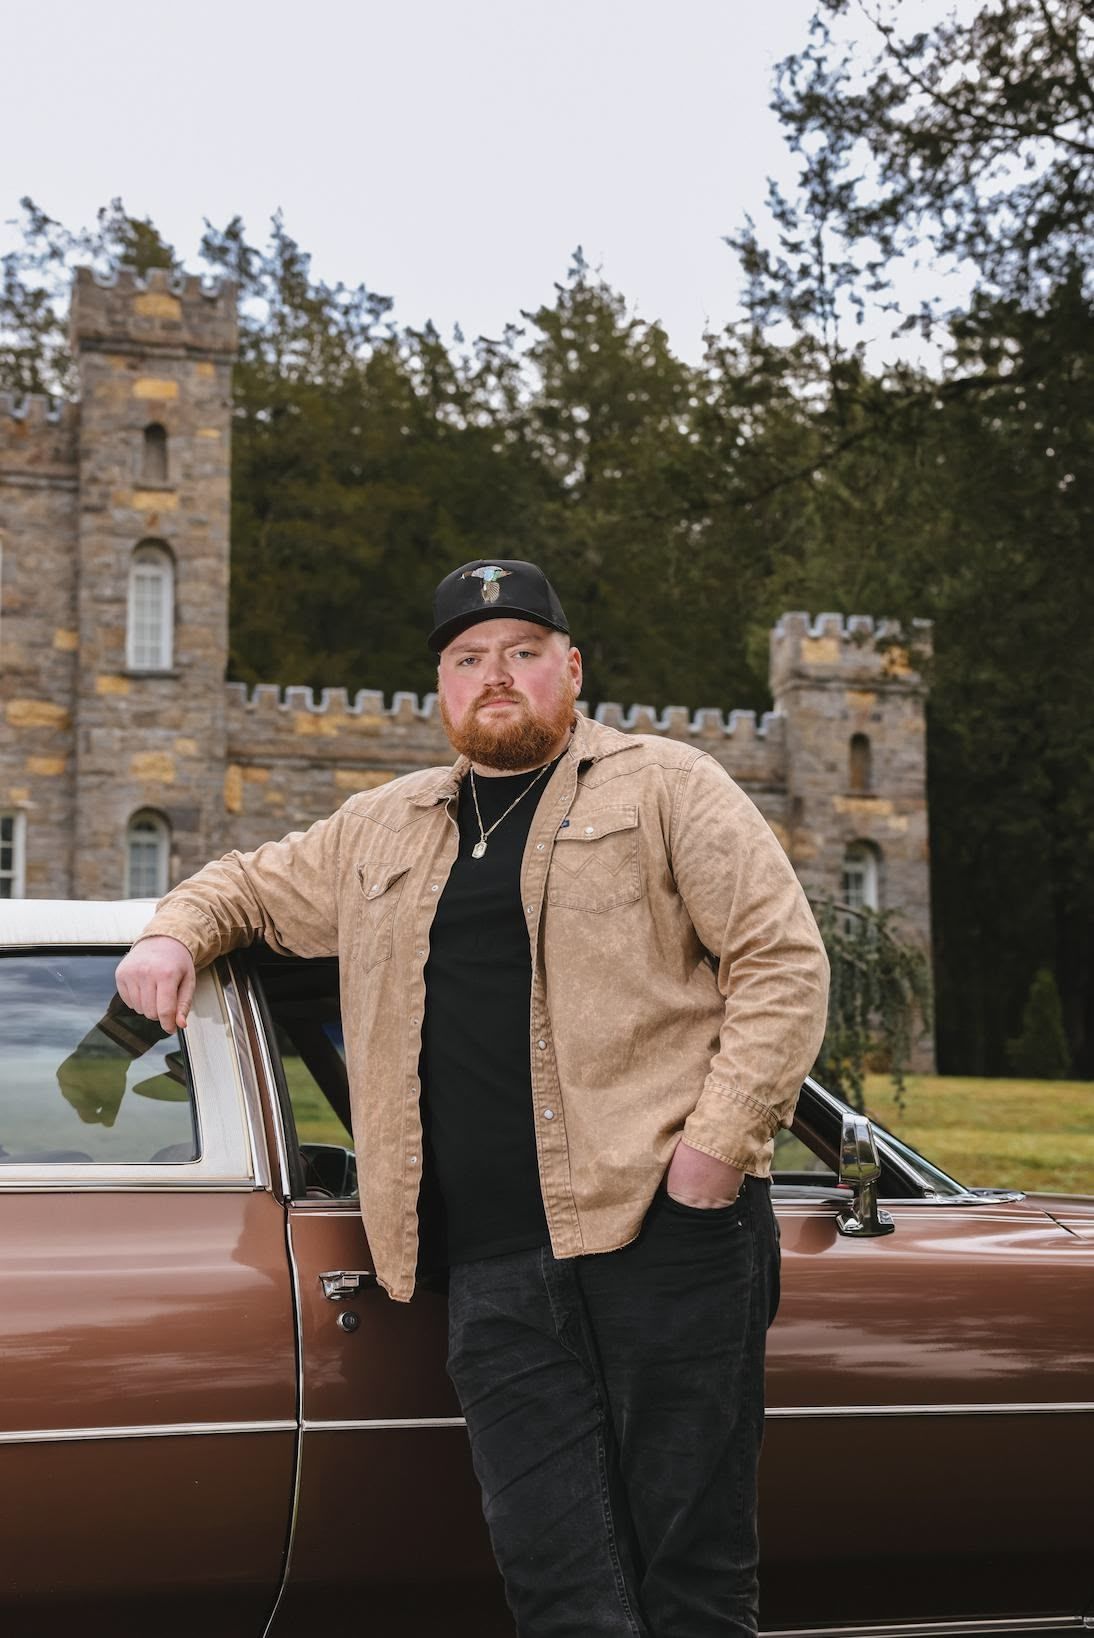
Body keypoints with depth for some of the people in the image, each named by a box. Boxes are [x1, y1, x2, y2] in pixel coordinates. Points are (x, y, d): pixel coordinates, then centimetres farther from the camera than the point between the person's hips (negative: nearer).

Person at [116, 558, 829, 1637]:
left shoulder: (667, 788, 7)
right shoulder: (380, 833, 22)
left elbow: (784, 961, 0)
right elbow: (249, 884, 37)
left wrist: (716, 1145, -10)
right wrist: (176, 935, 14)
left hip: (666, 1226, -4)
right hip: (493, 1273, 4)